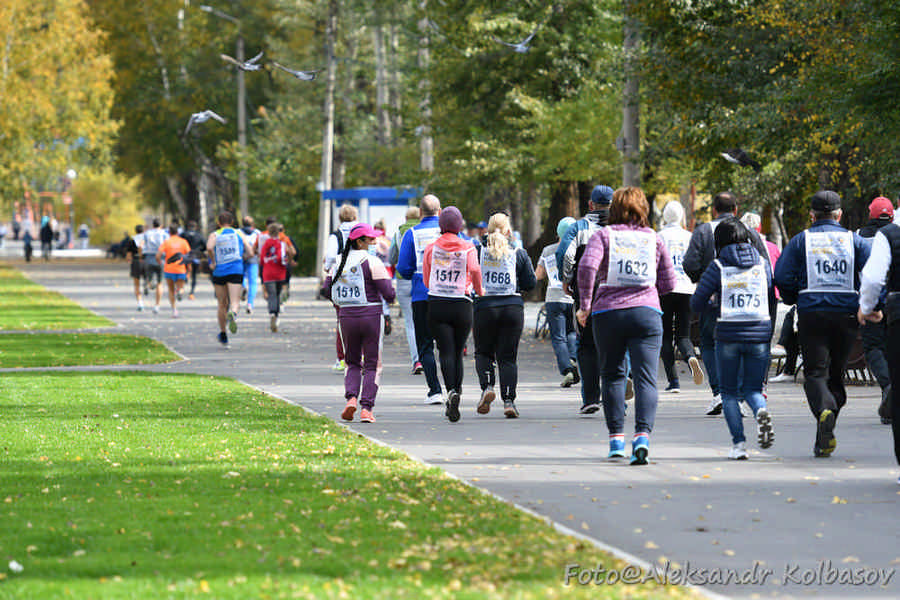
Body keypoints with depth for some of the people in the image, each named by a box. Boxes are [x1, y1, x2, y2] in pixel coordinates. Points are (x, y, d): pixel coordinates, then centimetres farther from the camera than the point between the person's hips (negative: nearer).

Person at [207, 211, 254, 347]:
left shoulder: (215, 235, 5)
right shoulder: (239, 234, 11)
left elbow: (209, 247, -17)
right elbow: (250, 253, 5)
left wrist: (213, 262, -4)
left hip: (219, 272, 1)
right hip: (236, 271, -1)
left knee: (222, 304, 13)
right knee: (235, 302, -9)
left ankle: (223, 335, 22)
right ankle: (233, 313, -45)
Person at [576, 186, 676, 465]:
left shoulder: (604, 235, 4)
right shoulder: (654, 239, 10)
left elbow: (587, 266, -13)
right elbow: (668, 283, 10)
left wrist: (585, 305, -5)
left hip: (608, 312, 0)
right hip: (646, 312, 0)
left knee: (613, 375, 14)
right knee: (645, 378, -6)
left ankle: (616, 438, 11)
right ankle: (642, 436, -24)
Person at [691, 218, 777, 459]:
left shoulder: (718, 267, -3)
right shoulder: (762, 265, 5)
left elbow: (696, 303, -3)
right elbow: (773, 303, 9)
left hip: (728, 336, -2)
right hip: (759, 335, 2)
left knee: (728, 392, 11)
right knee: (752, 389, 15)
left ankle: (739, 443, -1)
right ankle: (761, 411, -19)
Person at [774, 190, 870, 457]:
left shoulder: (801, 241, 5)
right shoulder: (854, 240, 7)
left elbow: (781, 276, -3)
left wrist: (793, 299, 15)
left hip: (812, 313, -1)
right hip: (847, 314, 1)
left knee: (815, 373, -1)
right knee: (835, 374, 12)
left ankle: (825, 411, -32)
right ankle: (823, 438, 9)